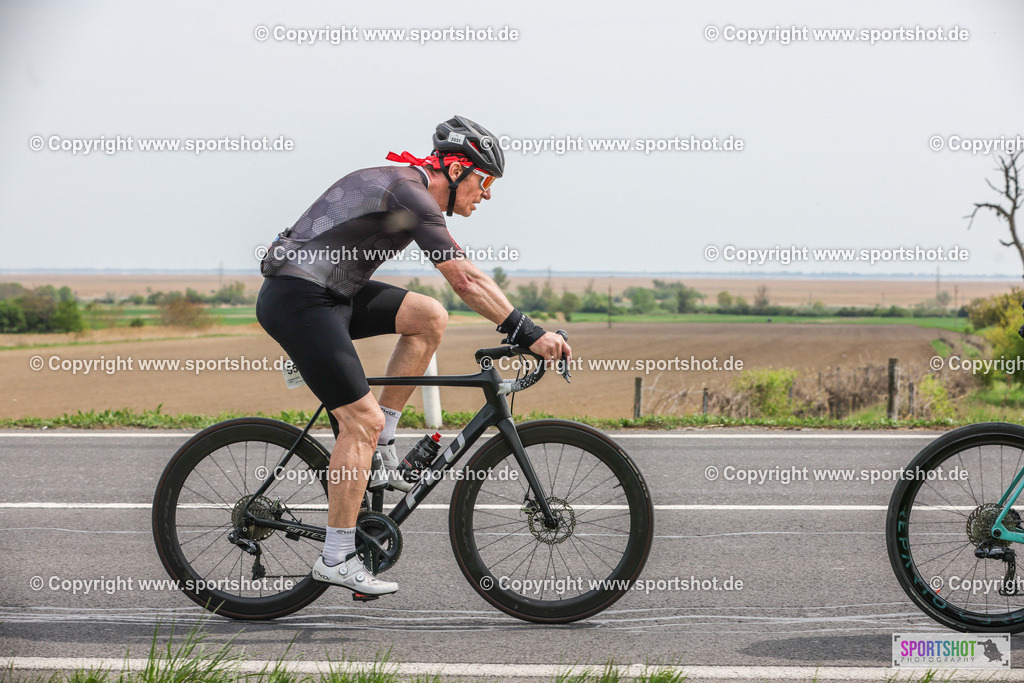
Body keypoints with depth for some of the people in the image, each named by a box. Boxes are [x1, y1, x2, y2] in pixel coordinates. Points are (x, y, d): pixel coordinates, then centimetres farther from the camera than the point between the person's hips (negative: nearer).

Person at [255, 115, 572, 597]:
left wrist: (524, 329, 14)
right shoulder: (410, 193, -16)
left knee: (430, 317, 3)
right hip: (298, 299, -10)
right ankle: (336, 559, -6)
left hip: (330, 295, 10)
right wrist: (529, 335, -21)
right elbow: (466, 281, -22)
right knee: (362, 417, -12)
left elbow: (465, 275, 19)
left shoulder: (414, 191, 15)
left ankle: (379, 450, 7)